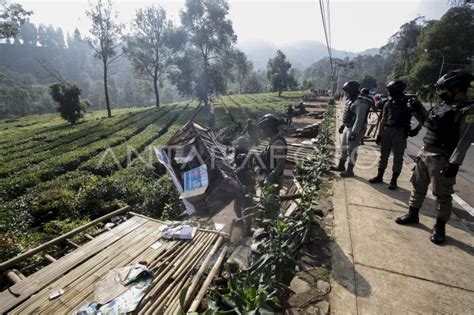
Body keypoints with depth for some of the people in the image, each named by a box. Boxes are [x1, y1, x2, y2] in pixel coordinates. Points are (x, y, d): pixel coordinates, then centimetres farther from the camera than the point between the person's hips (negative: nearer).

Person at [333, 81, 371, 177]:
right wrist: (343, 125, 26)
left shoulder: (360, 103, -20)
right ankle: (341, 166, 32)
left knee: (351, 151, -2)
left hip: (355, 130, -10)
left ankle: (350, 171, 9)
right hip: (347, 128, 10)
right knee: (343, 148, 18)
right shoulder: (350, 100, 11)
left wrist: (354, 133, -30)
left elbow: (359, 119, -26)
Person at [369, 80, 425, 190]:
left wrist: (417, 128, -12)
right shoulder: (389, 103, 7)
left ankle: (394, 180, 10)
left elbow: (422, 117, 1)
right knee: (383, 155, 10)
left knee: (398, 157, 2)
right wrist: (379, 133, 8)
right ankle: (379, 176, 20)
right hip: (387, 131, 4)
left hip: (400, 133, -4)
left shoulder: (410, 102, -4)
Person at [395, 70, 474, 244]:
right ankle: (412, 214, 31)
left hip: (442, 158, -8)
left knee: (442, 194, 4)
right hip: (424, 152, 8)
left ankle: (440, 226, 19)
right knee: (418, 186, 16)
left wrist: (454, 163, -25)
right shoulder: (443, 104, 11)